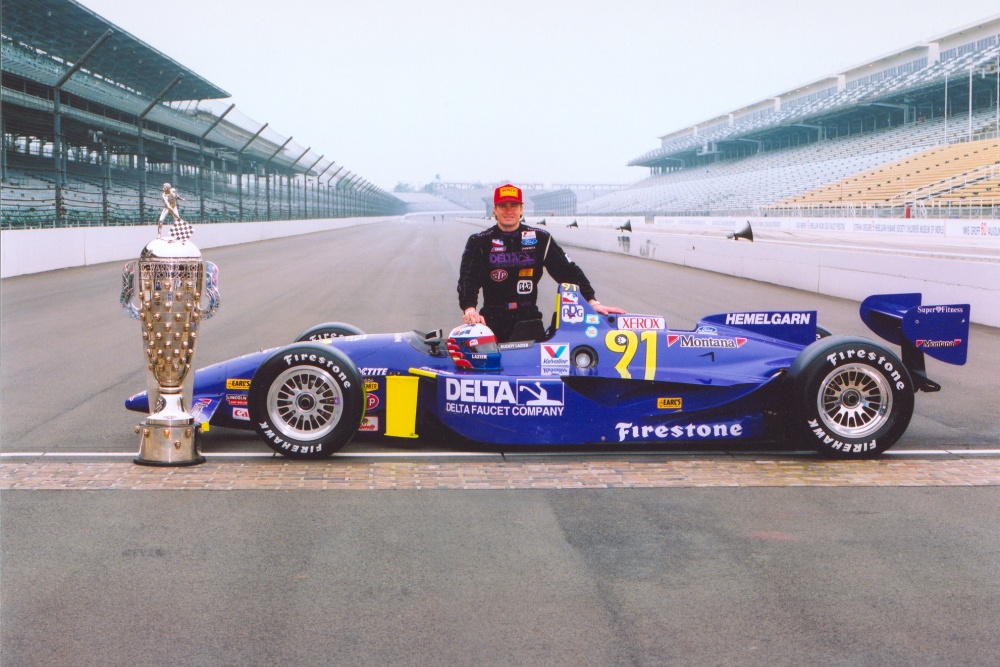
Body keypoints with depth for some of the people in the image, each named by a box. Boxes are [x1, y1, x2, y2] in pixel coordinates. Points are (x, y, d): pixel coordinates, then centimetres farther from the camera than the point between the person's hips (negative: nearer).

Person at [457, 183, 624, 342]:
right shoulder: (479, 242, 3)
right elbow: (468, 279, -9)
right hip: (493, 321, -1)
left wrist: (592, 301, -9)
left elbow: (568, 271, 4)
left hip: (529, 319, 1)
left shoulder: (539, 239, 7)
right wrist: (469, 308, -30)